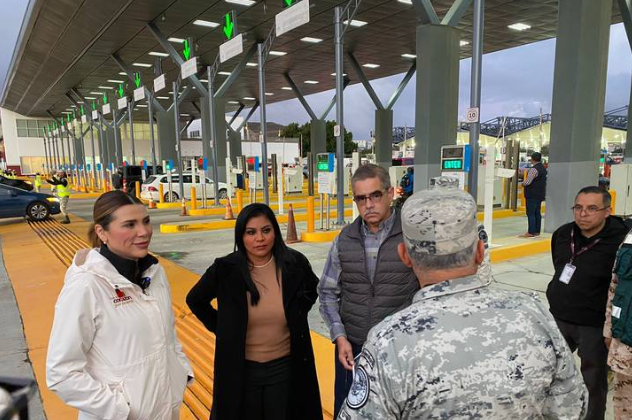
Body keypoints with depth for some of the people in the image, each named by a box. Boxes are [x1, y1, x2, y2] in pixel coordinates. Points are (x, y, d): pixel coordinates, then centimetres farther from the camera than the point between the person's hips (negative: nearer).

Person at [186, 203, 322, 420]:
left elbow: (313, 289, 10)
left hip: (285, 366, 1)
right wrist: (220, 329, -3)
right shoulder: (225, 269, -15)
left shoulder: (294, 263, -12)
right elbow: (195, 300, 3)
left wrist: (297, 315, 1)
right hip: (241, 369, 0)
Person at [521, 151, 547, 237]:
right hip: (540, 194, 9)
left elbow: (527, 182, -22)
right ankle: (537, 231, 17)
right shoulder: (543, 168, 13)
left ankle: (531, 232, -6)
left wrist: (523, 183, -1)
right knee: (537, 213, 12)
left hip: (532, 194, -9)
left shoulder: (534, 169, -18)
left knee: (530, 213, -6)